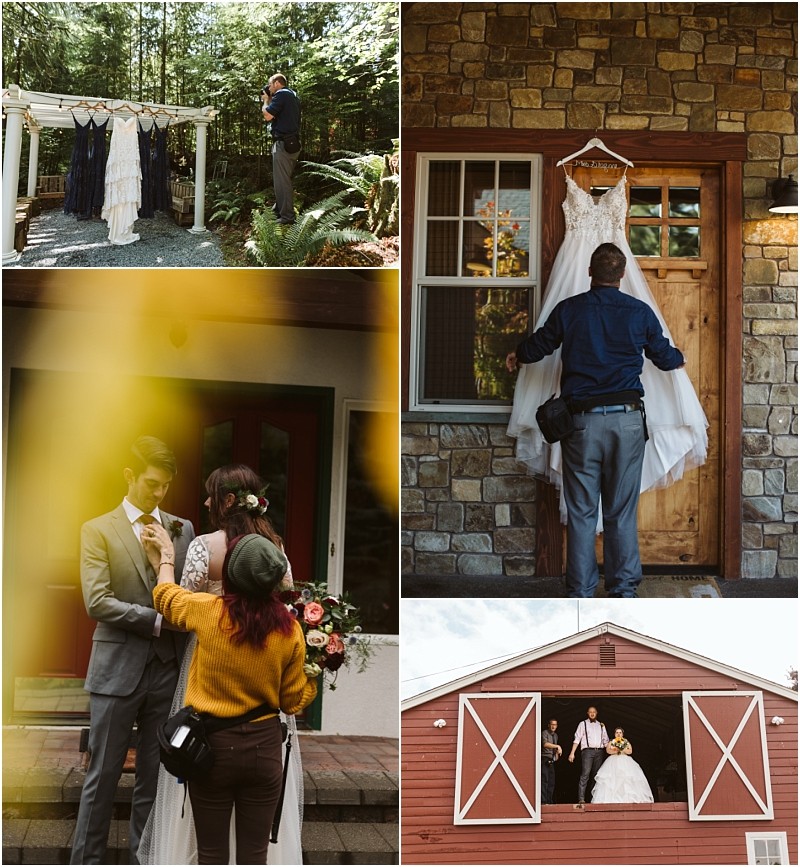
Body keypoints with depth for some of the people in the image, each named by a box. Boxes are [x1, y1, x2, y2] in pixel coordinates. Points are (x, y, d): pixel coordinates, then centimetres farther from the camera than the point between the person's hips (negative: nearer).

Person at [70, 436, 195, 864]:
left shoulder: (183, 529, 10)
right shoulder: (98, 530, 0)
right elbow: (97, 602, -10)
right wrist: (158, 620, -16)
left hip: (167, 668, 3)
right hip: (118, 668, -3)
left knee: (155, 776, 9)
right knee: (103, 776, 3)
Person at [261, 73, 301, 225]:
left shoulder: (281, 94, -11)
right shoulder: (292, 95, 19)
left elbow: (267, 115, -16)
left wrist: (266, 99, 2)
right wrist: (269, 100, 17)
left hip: (283, 143, -10)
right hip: (293, 143, 10)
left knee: (282, 180, -7)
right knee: (284, 178, 19)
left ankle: (287, 217, -7)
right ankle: (279, 209, 28)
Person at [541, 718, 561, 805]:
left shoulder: (555, 735, 18)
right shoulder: (545, 733, -5)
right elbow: (545, 744, -21)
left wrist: (557, 752, 10)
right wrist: (557, 746, -26)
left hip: (552, 760, 7)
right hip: (545, 759, -7)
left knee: (552, 781, 4)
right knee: (545, 780, -13)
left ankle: (550, 800, 8)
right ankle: (544, 801, -15)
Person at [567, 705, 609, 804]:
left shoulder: (601, 725, 19)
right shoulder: (583, 724, 9)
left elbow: (605, 740, 20)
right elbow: (577, 739, 3)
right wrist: (572, 753, -6)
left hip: (599, 751, 4)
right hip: (587, 751, -4)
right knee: (585, 775, -13)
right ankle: (581, 799, -18)